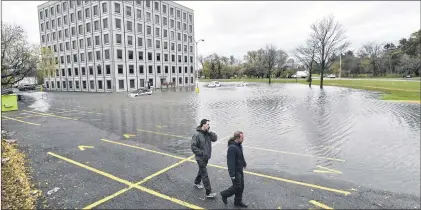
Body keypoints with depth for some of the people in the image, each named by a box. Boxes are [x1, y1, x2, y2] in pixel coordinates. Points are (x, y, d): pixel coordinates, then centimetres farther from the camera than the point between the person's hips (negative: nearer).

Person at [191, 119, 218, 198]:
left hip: (206, 157, 7)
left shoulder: (208, 133, 0)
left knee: (202, 170, 26)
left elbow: (215, 138, -5)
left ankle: (197, 182, 50)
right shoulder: (197, 135, -22)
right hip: (200, 158, -7)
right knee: (205, 175, -4)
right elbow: (193, 147, -22)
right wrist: (202, 153, -25)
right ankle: (208, 193, 3)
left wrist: (209, 132, -16)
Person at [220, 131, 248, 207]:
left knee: (241, 186, 17)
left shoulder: (239, 145, 1)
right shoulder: (232, 148, -28)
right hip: (235, 171, -9)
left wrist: (244, 163, 32)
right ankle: (224, 194, 24)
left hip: (240, 169, 9)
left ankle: (238, 201, 33)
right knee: (237, 186, 2)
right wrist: (232, 174, -26)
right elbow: (231, 162, -28)